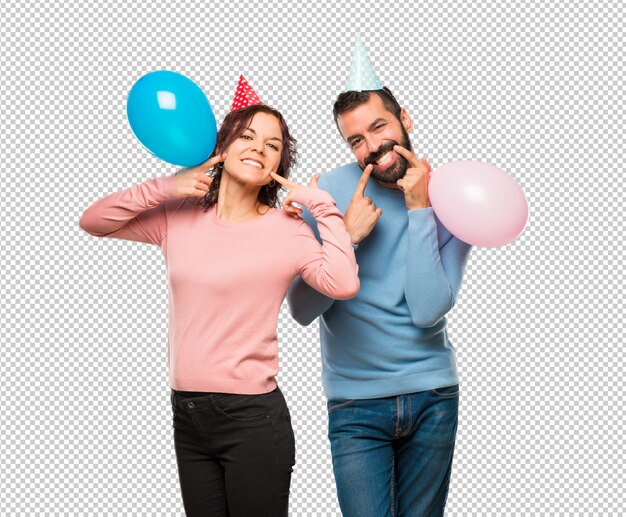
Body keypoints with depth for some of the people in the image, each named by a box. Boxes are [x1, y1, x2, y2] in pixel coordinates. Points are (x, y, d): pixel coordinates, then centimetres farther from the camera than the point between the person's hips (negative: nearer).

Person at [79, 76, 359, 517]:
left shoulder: (286, 229, -8)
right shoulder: (179, 216, 6)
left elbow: (343, 284, -24)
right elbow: (92, 221, 9)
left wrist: (324, 206, -16)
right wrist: (163, 188, -1)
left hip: (252, 416, -5)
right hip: (187, 414, 5)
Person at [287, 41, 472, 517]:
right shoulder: (329, 192, -8)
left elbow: (428, 311, -17)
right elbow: (302, 311, -10)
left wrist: (420, 210, -18)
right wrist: (347, 236, -20)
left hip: (432, 395, 2)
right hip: (356, 403, -1)